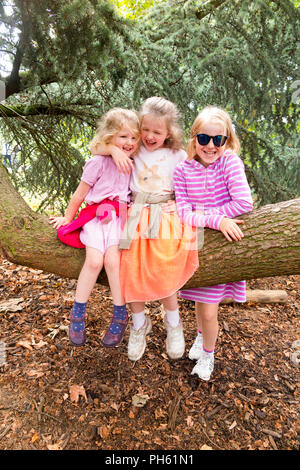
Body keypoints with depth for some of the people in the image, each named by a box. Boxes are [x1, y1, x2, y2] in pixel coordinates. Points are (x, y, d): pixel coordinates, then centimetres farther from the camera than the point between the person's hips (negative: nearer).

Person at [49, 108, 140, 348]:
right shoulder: (98, 162, -5)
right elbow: (80, 194, 3)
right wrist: (68, 217, 10)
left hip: (119, 216, 2)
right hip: (95, 215, -2)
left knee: (112, 259, -18)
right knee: (94, 260, -19)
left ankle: (120, 315, -2)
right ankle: (78, 314, 0)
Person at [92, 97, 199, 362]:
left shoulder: (177, 156, 9)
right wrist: (114, 150, -10)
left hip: (165, 217, -2)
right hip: (135, 216, 2)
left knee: (162, 273, -16)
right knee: (131, 271, -9)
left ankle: (173, 322, 11)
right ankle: (140, 323, 17)